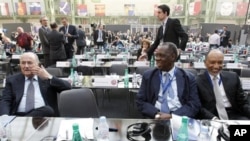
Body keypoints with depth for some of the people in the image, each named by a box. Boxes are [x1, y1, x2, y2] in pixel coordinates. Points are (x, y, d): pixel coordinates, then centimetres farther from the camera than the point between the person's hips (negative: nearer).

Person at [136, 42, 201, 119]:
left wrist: (172, 116, -15)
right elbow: (140, 102, 2)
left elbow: (194, 104, -1)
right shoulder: (148, 76, 6)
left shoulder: (188, 78, 4)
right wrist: (156, 114, -14)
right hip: (155, 119, 0)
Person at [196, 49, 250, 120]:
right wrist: (213, 118, -22)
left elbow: (242, 103, 11)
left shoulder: (233, 77, 10)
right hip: (210, 119, -4)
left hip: (234, 116, 4)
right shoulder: (197, 81, -3)